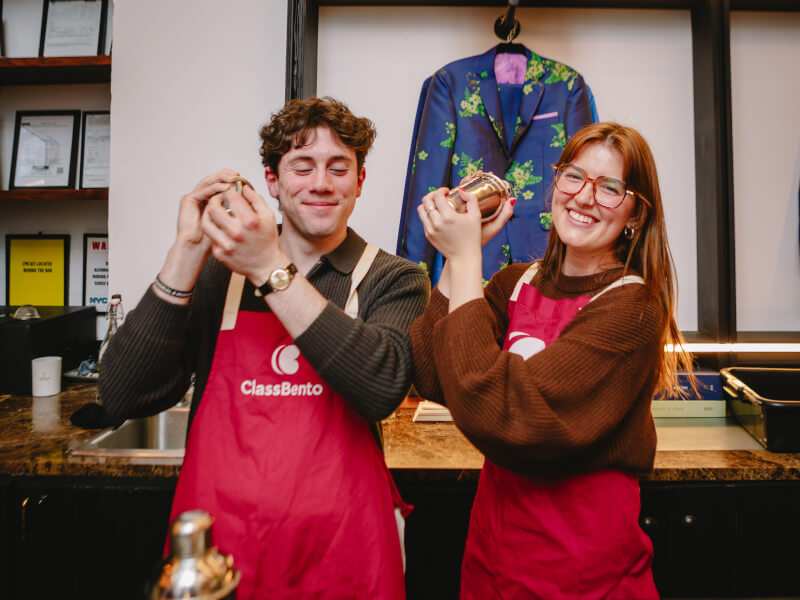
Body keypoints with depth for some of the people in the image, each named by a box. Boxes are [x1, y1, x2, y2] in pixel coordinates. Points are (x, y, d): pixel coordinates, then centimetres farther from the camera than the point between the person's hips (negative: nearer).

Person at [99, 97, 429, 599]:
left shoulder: (395, 280, -3)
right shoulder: (215, 273, 1)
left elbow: (382, 388, -22)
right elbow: (124, 397, -8)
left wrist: (271, 270, -22)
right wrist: (187, 253, -15)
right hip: (214, 546, 2)